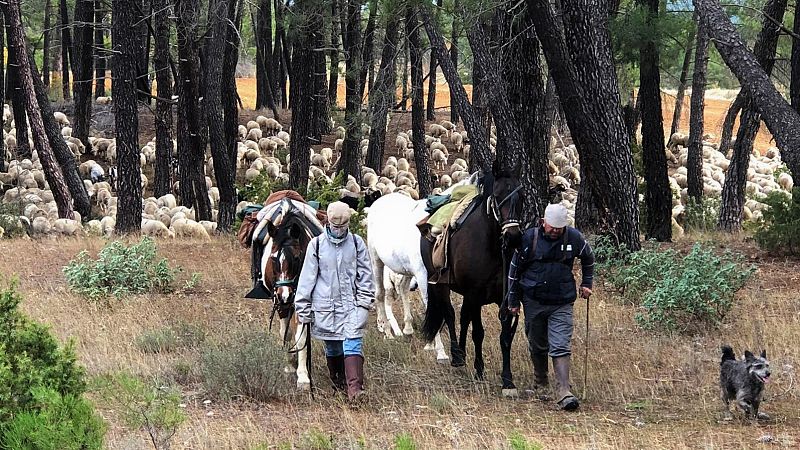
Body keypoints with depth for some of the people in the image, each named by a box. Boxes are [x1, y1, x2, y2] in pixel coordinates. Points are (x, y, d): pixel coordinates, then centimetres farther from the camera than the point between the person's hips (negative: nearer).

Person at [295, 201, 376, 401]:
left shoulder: (356, 243, 3)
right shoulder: (316, 245, 1)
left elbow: (365, 274, 10)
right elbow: (307, 278, 4)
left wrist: (365, 300, 0)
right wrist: (303, 308, 3)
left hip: (351, 304, -1)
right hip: (325, 305, 1)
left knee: (353, 345, -14)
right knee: (332, 349, 10)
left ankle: (355, 388, -22)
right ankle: (339, 385, 26)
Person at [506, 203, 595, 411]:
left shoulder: (574, 238, -3)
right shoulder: (529, 238, -6)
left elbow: (588, 259, 19)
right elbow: (515, 269, 3)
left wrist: (586, 284, 13)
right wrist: (513, 301, 5)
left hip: (562, 303, -1)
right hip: (533, 301, 1)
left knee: (561, 347, -11)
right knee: (537, 345, 15)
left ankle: (563, 393, -17)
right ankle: (540, 382, 38)